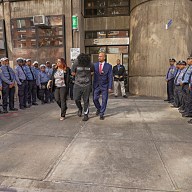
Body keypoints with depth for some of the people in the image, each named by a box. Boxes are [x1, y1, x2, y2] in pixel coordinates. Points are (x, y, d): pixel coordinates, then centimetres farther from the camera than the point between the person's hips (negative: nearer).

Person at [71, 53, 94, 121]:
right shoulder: (76, 63, -8)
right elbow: (73, 73, 3)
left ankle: (86, 114, 17)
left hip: (87, 85, 0)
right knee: (76, 99, -2)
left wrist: (88, 75, 1)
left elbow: (92, 72, 12)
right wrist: (79, 75, 3)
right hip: (78, 84, 1)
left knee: (86, 100, 3)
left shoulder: (90, 64, -7)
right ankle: (80, 108, 29)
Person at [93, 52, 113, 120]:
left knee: (104, 100, 1)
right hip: (96, 85, 2)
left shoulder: (108, 66, -3)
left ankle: (101, 114, 16)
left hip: (104, 86, -2)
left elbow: (110, 77, -5)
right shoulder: (95, 65, 4)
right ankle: (98, 109, 31)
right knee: (95, 99, 1)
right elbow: (93, 74, 4)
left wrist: (110, 87, -10)